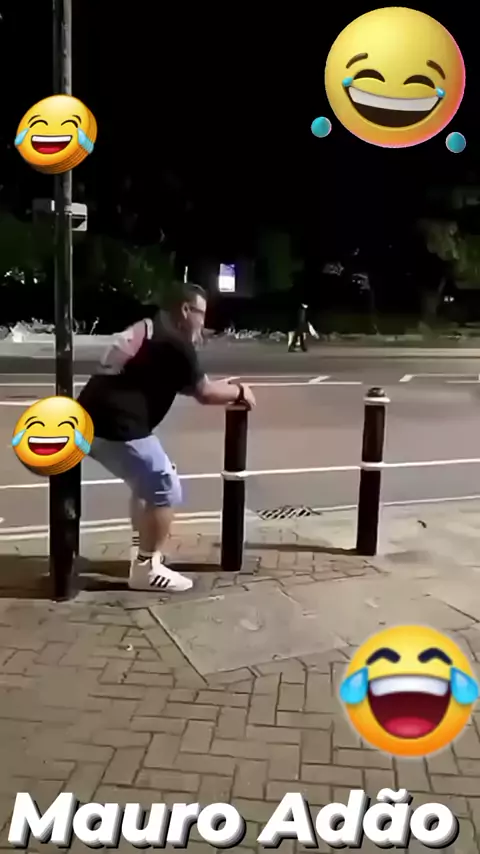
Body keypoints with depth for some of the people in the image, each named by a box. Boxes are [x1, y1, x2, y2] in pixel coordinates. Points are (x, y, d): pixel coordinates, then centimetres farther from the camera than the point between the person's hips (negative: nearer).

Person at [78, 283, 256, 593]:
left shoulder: (148, 328, 20)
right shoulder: (175, 343, -10)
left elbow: (182, 385, 30)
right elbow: (204, 393, -4)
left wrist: (223, 387, 27)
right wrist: (239, 392, 14)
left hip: (93, 419, 10)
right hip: (117, 426, -10)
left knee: (147, 484, 23)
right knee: (166, 489, 1)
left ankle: (147, 556, 30)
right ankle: (147, 568, 8)